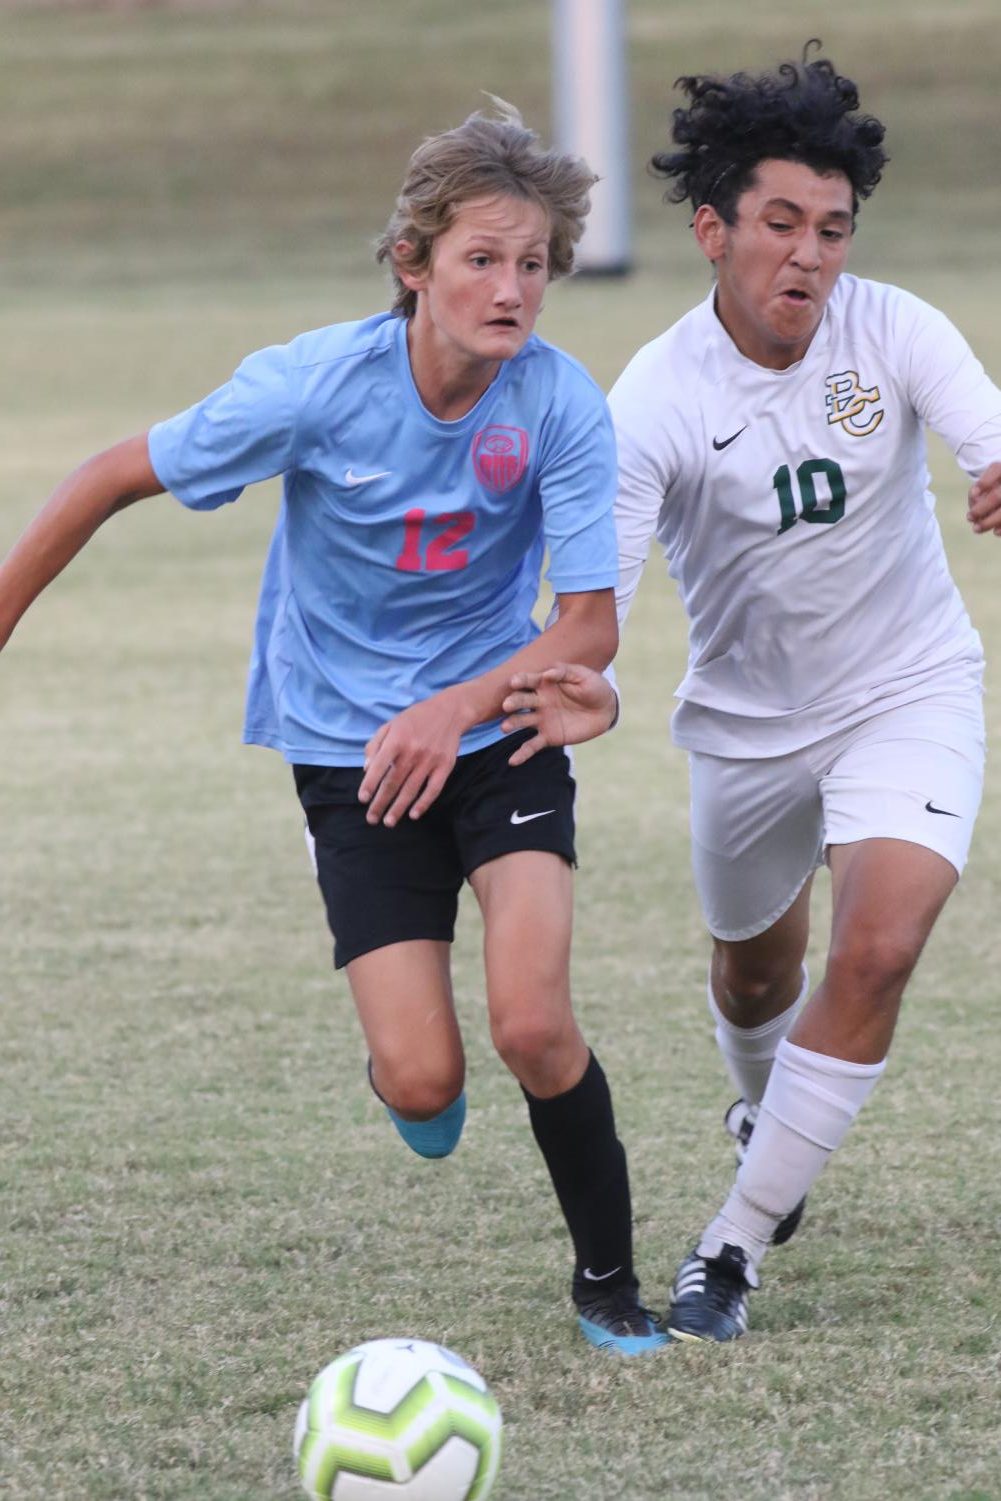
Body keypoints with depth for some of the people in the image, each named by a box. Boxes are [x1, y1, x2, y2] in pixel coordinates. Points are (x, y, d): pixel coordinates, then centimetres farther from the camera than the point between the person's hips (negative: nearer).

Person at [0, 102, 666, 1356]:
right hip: (349, 746, -1)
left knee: (533, 1025, -19)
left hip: (500, 725, 1)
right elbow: (116, 478, -7)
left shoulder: (561, 406, -17)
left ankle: (608, 1281, 5)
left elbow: (591, 627, -13)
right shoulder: (316, 386, -20)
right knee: (423, 1084, -11)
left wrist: (457, 709, -29)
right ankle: (404, 1077, 29)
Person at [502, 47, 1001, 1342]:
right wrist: (588, 692, -51)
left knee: (876, 951, -21)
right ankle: (763, 1114, 58)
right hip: (748, 716, 1)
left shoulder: (894, 333, -18)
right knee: (754, 972, 20)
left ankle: (733, 1249, -10)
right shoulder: (656, 398, -22)